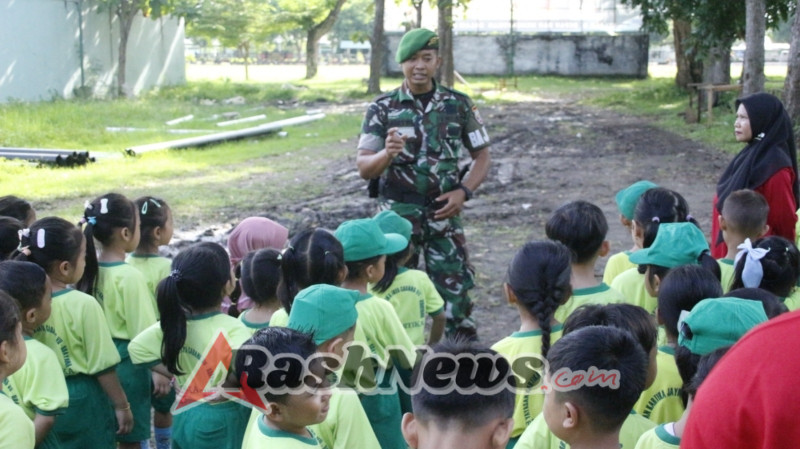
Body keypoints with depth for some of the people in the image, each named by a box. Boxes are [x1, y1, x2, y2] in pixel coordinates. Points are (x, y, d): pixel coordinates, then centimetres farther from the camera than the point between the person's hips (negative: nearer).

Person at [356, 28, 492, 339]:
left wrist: (464, 192, -7)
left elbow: (482, 156, 9)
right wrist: (387, 154, -28)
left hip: (443, 215, 0)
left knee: (455, 289, 0)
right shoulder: (382, 109, -2)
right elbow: (363, 168, -7)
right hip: (396, 215, 0)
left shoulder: (459, 105, 1)